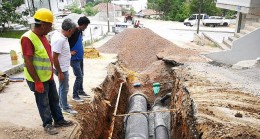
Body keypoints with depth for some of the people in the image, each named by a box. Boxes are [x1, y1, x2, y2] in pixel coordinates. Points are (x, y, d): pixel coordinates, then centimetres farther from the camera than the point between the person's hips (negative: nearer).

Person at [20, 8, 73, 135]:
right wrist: (37, 82, -22)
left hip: (49, 76, 8)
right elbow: (28, 63, -24)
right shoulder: (28, 38, -23)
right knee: (43, 103, 9)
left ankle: (59, 120, 35)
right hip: (38, 79, -8)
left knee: (54, 100, 19)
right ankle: (47, 124, 28)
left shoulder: (42, 36, 5)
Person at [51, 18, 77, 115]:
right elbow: (54, 57, -27)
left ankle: (62, 104, 39)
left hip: (64, 67, 10)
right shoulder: (59, 39, -28)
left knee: (62, 87, 22)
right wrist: (60, 72, -22)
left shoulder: (59, 34, 1)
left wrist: (68, 53, 23)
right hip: (62, 69, -9)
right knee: (64, 88, 6)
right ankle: (65, 108, 23)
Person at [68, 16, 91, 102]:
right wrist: (70, 51, -18)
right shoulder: (73, 31, -20)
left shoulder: (80, 31, 8)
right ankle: (75, 95, 8)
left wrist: (81, 51, 10)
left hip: (80, 57, 9)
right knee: (79, 77, -6)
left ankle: (80, 91, 32)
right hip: (74, 59, -9)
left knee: (81, 75, 17)